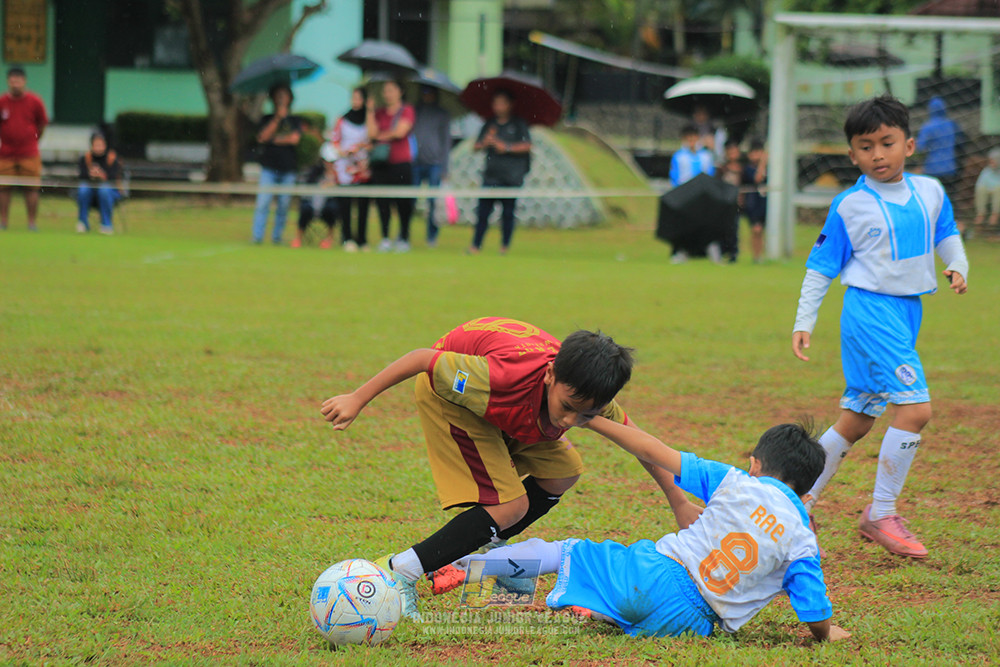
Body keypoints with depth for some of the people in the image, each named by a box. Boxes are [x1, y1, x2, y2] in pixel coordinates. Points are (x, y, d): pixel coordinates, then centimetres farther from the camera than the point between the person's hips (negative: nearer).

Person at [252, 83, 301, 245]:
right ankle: (257, 236, -10)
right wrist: (277, 119, -9)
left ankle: (277, 237, 7)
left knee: (284, 204, -1)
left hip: (288, 169, 1)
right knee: (263, 203, -11)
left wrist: (274, 139, 0)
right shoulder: (267, 119, 12)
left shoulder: (294, 120, 12)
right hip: (269, 166, -1)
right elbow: (262, 137, -4)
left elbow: (295, 138, -3)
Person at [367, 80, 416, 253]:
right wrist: (371, 111, -1)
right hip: (381, 163, 4)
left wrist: (381, 136, 3)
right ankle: (385, 238, 7)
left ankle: (404, 238, 2)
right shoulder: (380, 112, 16)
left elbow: (400, 131, -9)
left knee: (403, 202, -5)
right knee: (382, 201, 1)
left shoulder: (407, 111, 3)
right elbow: (372, 133, 3)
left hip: (401, 162, -4)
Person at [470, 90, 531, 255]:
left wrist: (507, 147, -13)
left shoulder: (518, 124, 4)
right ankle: (475, 246, -5)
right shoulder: (489, 124, 14)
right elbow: (476, 146, 10)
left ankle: (505, 245, 13)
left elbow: (527, 145, -5)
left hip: (512, 177, -2)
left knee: (508, 213, 0)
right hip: (491, 176, 2)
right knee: (483, 211, -5)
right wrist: (485, 143, -11)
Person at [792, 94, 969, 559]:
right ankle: (881, 514, -7)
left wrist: (957, 266, 5)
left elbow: (946, 233, 24)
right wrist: (804, 322, -1)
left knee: (858, 420, 12)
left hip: (908, 311, 6)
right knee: (915, 407, -17)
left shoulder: (929, 193, 6)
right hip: (870, 310, -6)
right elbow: (822, 266, 0)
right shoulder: (849, 206, -7)